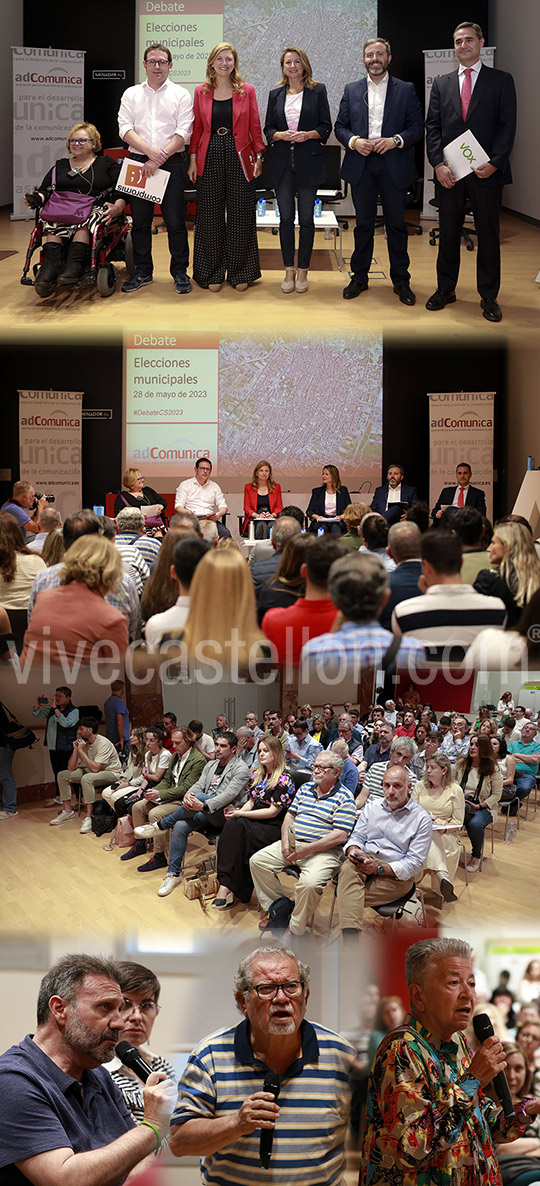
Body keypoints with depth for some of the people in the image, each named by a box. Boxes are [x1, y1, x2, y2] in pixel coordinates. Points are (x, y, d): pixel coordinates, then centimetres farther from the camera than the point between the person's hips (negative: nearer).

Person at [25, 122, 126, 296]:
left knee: (84, 223, -39)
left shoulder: (107, 164, 18)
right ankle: (50, 265, -53)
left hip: (95, 208, -2)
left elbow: (122, 193, 6)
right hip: (62, 210, 2)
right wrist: (36, 198, -6)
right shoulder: (60, 166, 29)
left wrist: (117, 207, -17)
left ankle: (74, 264, -55)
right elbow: (44, 190, 19)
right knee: (53, 225, -34)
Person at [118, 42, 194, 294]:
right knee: (140, 220, 5)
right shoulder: (131, 94, 11)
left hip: (171, 163, -2)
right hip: (138, 161, 2)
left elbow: (183, 132, -4)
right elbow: (125, 129, 1)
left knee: (175, 219, -3)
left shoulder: (180, 94, 5)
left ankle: (180, 272, 6)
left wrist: (160, 159, -14)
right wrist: (149, 150, -15)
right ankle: (142, 271, 14)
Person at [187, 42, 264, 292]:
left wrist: (258, 156, -2)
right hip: (210, 159, 1)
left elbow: (255, 126, 4)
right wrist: (193, 158, 2)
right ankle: (213, 273, 14)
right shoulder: (201, 92, 5)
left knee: (240, 217, 3)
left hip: (239, 158, -1)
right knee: (211, 217, 4)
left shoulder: (246, 91, 3)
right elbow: (197, 128, 8)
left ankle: (239, 273, 14)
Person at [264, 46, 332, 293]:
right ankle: (289, 271, 10)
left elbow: (326, 127, 3)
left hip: (308, 162, -2)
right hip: (281, 162, 2)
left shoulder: (317, 91, 4)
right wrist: (281, 135, -10)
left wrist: (308, 134, -14)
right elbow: (268, 129, 11)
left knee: (306, 219, -1)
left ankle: (302, 271, 8)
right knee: (286, 218, 2)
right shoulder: (276, 94, 11)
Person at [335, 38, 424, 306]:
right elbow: (340, 126, 9)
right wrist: (353, 141, -11)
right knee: (363, 223, 8)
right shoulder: (351, 90, 10)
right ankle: (359, 277, 17)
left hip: (394, 165, -1)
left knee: (396, 223, 3)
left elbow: (418, 126, 1)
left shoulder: (406, 90, 4)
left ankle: (401, 281, 10)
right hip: (361, 165, 2)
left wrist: (396, 140, -16)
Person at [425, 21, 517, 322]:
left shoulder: (501, 80, 4)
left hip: (487, 173, -2)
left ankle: (489, 297, 10)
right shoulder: (442, 83, 13)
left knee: (488, 235, 3)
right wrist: (438, 164, -6)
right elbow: (433, 127, 8)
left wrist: (494, 164, -13)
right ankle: (445, 290, 19)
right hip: (449, 173, 3)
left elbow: (507, 126, -2)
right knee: (448, 233, 8)